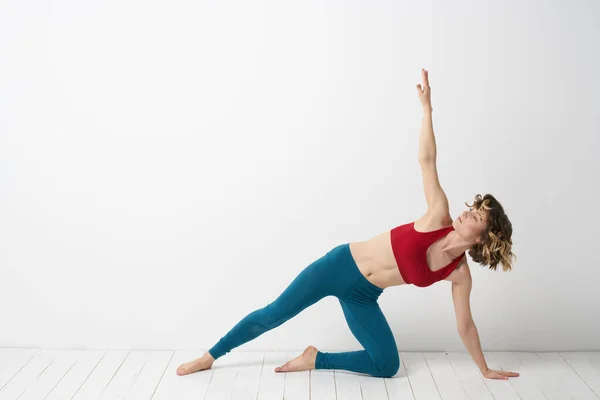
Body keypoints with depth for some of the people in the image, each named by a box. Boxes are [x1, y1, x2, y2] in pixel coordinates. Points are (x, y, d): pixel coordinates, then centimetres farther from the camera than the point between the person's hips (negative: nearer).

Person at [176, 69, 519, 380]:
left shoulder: (459, 273, -6)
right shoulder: (439, 218, -12)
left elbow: (465, 324, 5)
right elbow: (427, 161, -16)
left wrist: (485, 369, 10)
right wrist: (427, 107, -20)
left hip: (362, 297, 3)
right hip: (342, 265, -3)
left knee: (387, 366, -7)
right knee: (273, 314, -3)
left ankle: (316, 358, 10)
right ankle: (210, 356, 16)